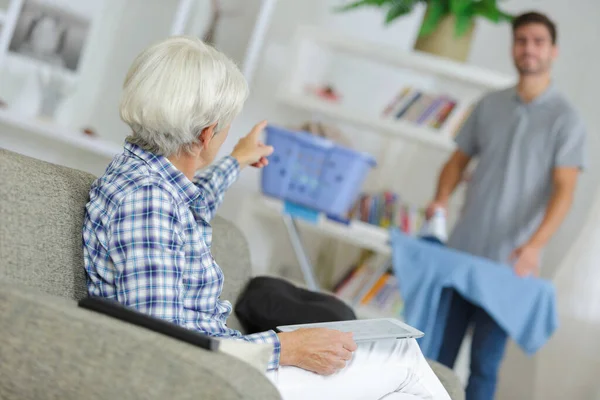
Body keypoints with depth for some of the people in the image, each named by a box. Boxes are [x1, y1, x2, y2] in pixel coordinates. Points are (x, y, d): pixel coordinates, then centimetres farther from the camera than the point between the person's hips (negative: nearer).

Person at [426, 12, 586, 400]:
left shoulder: (566, 119, -3)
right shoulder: (489, 105, 11)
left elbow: (564, 190, -11)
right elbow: (459, 160, 16)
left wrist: (536, 244, -26)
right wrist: (441, 199, -5)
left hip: (509, 263, -4)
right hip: (462, 250, 4)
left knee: (485, 362, -1)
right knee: (438, 350, 6)